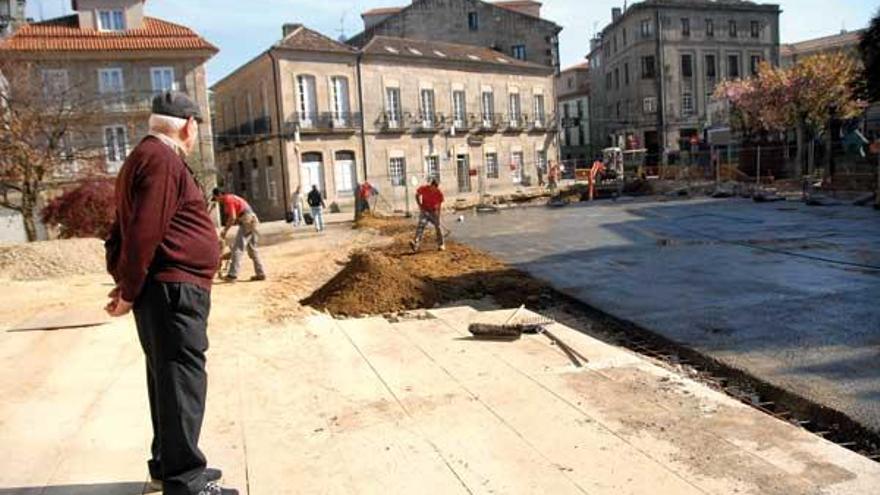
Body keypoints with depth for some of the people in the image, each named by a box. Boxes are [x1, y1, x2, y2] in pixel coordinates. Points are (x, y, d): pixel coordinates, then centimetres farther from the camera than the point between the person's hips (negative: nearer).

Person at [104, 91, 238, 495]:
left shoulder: (147, 156, 20)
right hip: (173, 289, -11)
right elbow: (143, 232, -21)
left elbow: (124, 226, 20)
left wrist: (125, 279, 14)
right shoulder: (162, 160, -13)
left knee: (169, 379, 17)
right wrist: (129, 291, -14)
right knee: (182, 381, -6)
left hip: (169, 289, 11)